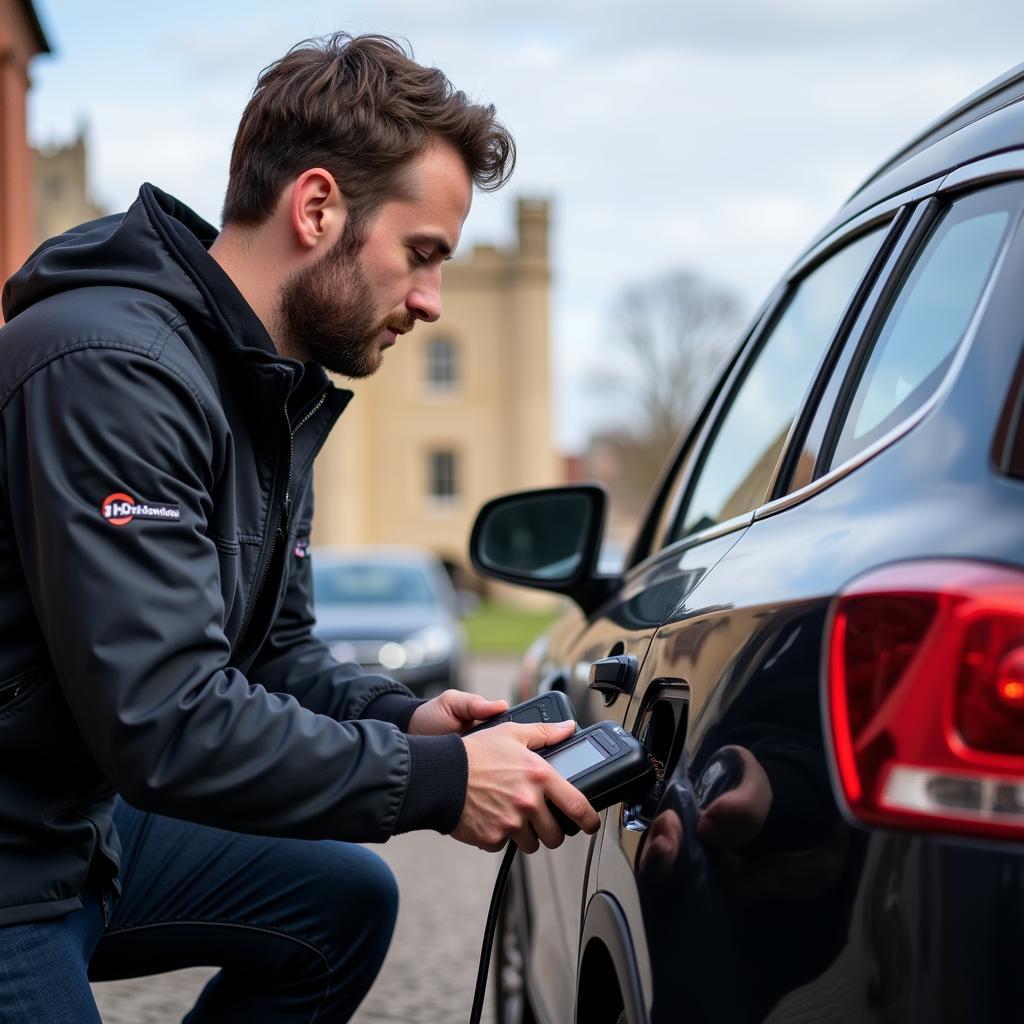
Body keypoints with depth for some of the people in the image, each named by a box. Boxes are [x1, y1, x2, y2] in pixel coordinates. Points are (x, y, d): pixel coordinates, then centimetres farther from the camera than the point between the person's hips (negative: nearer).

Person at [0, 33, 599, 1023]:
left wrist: (406, 720, -6)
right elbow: (165, 721, -31)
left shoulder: (275, 393, 7)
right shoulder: (112, 372, -25)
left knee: (343, 902, 14)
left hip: (84, 822, 10)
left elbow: (275, 652, 14)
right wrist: (441, 781, -23)